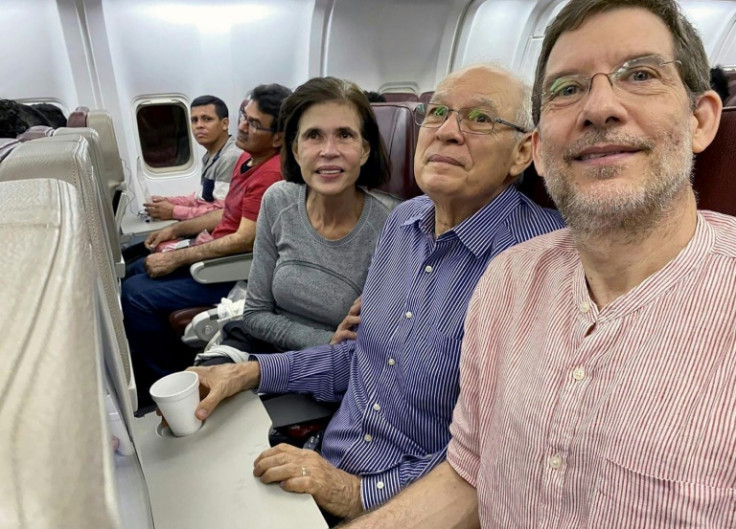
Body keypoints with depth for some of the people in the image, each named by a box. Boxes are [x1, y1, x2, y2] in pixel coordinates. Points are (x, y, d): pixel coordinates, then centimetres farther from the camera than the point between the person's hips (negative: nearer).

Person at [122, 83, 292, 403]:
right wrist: (176, 230, 13)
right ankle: (147, 371, 30)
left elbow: (244, 240, -27)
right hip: (219, 253, 11)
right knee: (135, 272, 18)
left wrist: (176, 259, -19)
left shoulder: (271, 174, -25)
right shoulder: (249, 158, 8)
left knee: (136, 295, -15)